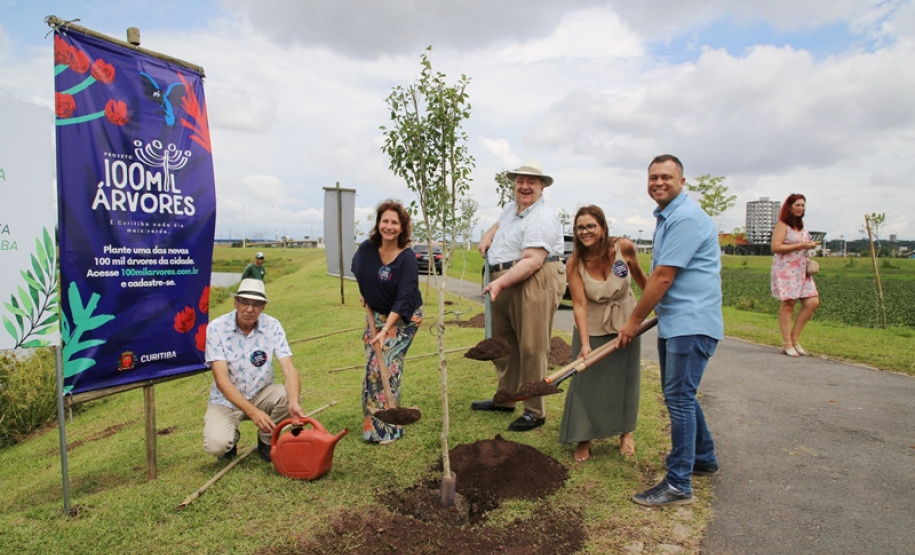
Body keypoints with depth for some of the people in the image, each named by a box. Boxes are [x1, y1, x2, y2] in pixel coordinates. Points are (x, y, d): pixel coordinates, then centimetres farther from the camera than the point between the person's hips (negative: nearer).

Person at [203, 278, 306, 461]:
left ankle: (267, 442, 1)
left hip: (261, 395, 2)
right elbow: (221, 380, -23)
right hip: (226, 400, -2)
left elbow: (289, 368, -20)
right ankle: (231, 439, 12)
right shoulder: (217, 328, -17)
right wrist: (253, 412, -35)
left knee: (287, 395, -28)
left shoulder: (272, 326, -13)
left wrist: (294, 402, -40)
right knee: (216, 445, -27)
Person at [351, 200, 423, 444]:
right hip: (376, 314, 5)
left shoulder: (407, 257, -24)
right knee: (372, 365, 3)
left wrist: (386, 330, -33)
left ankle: (388, 428, 3)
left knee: (388, 365, -11)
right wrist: (364, 292, 10)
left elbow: (403, 299, -27)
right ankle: (373, 423, 20)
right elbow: (358, 269, 15)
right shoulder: (367, 248, -11)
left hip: (404, 317, -5)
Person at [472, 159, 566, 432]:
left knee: (532, 349, -6)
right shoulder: (512, 207, 16)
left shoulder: (542, 218, -14)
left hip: (535, 284, -10)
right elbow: (498, 225, 38)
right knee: (503, 343, 17)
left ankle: (535, 412, 5)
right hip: (506, 284, 10)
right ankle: (505, 399, 32)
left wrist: (500, 283, -32)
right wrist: (486, 238, 16)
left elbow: (532, 260, -24)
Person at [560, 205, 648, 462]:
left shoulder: (624, 248, -17)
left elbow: (639, 275, 2)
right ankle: (584, 439, 17)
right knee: (586, 382, 0)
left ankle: (626, 432, 33)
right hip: (592, 328, -1)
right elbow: (579, 304, -25)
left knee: (625, 379, 12)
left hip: (625, 324, 2)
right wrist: (585, 344, -33)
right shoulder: (574, 264, -21)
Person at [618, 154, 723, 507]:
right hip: (673, 323, 10)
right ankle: (704, 458, 37)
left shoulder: (686, 218, -17)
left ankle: (678, 484, 3)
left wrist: (634, 320, -11)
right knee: (679, 394, 19)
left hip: (691, 323, -10)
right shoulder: (665, 217, 16)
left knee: (679, 397, -7)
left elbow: (663, 278, -18)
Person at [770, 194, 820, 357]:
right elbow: (776, 247, -18)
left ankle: (794, 338, 12)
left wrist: (809, 246, 11)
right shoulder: (782, 225, -7)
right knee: (788, 305, -4)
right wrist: (801, 245, -18)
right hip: (785, 269, -8)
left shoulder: (801, 225, 18)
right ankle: (786, 344, 4)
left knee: (812, 302, 0)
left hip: (802, 269, 8)